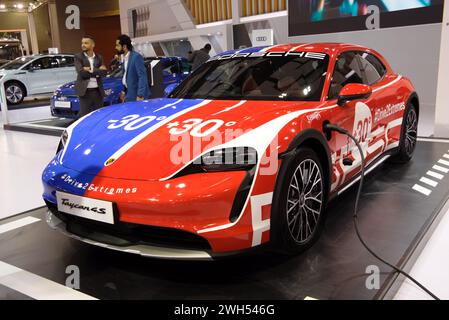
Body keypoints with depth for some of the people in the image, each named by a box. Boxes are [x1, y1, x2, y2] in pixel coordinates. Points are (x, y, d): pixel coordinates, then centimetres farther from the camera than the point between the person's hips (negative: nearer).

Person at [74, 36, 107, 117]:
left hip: (98, 91, 3)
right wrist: (98, 71, -9)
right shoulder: (78, 57, 0)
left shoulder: (99, 57, 10)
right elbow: (81, 72, -13)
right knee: (84, 115, 0)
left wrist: (91, 71, -13)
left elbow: (104, 72, -2)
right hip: (85, 91, -3)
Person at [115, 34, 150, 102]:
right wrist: (124, 91, 17)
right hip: (129, 94, 8)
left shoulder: (136, 57, -16)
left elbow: (142, 76, -20)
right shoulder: (125, 57, 11)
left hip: (137, 96, -8)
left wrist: (140, 95, -23)